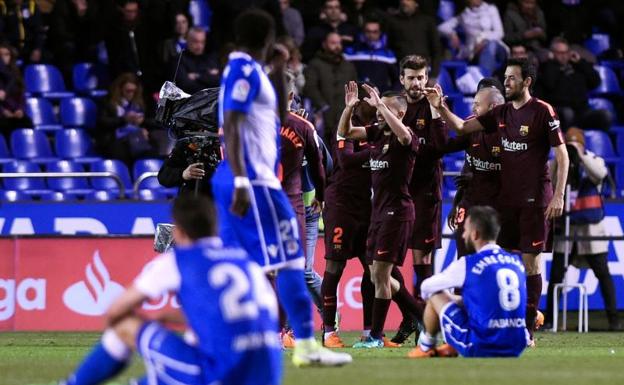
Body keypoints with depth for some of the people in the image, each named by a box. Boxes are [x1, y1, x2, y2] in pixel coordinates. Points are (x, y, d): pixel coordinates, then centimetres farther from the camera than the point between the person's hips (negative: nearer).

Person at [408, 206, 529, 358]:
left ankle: (425, 348, 32)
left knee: (435, 295, 15)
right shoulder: (517, 262, 9)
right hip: (515, 349, 6)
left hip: (479, 348, -6)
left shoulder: (467, 264, -6)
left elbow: (426, 287, 10)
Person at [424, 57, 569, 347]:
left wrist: (558, 195, -14)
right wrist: (440, 108, -5)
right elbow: (462, 127, 13)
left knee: (530, 261, -4)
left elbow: (562, 155, -8)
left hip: (534, 200, -6)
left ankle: (528, 330, 0)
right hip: (506, 198, 6)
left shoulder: (542, 112, -7)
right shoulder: (501, 113, 11)